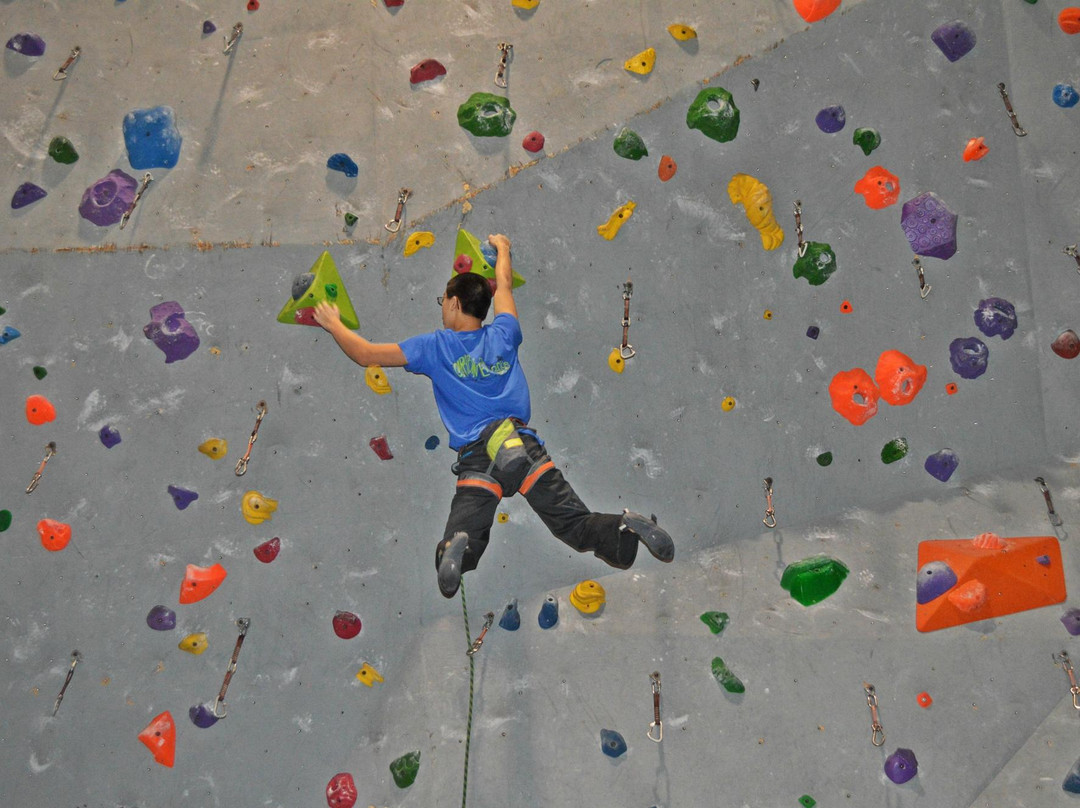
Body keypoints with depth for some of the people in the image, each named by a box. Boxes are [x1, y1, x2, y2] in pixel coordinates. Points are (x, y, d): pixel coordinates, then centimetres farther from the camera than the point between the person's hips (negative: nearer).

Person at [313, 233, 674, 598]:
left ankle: (459, 544, -41)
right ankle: (626, 527, -26)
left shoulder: (436, 345, 8)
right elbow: (504, 286, 37)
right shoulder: (502, 335, 17)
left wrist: (333, 323, 30)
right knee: (579, 527, 4)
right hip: (526, 446, 3)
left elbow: (366, 354, 12)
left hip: (478, 459, -3)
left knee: (452, 559, -7)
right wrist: (502, 248, 57)